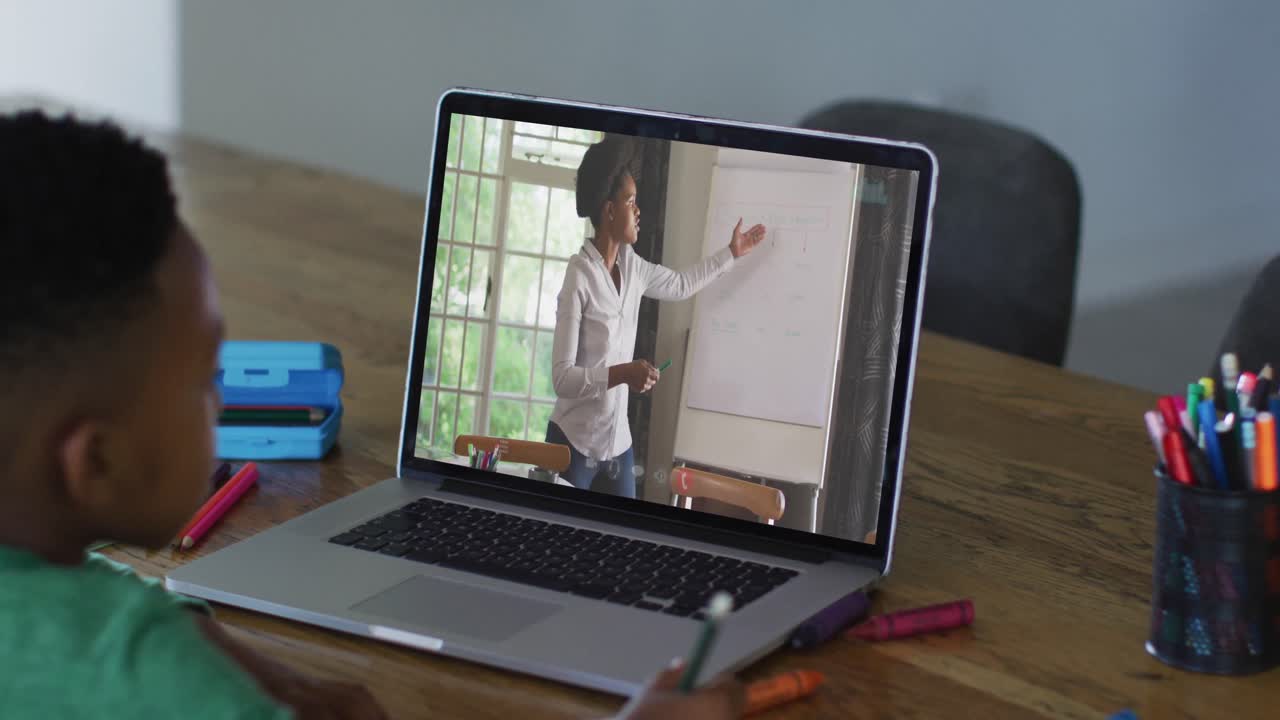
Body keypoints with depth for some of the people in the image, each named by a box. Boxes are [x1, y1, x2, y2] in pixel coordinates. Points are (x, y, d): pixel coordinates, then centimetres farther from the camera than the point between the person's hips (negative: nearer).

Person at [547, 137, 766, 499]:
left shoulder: (631, 266, 3)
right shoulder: (579, 276, -18)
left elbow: (681, 284, 26)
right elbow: (561, 377, -21)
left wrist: (731, 252, 28)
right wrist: (622, 373, -31)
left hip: (618, 444, 7)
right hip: (574, 444, -7)